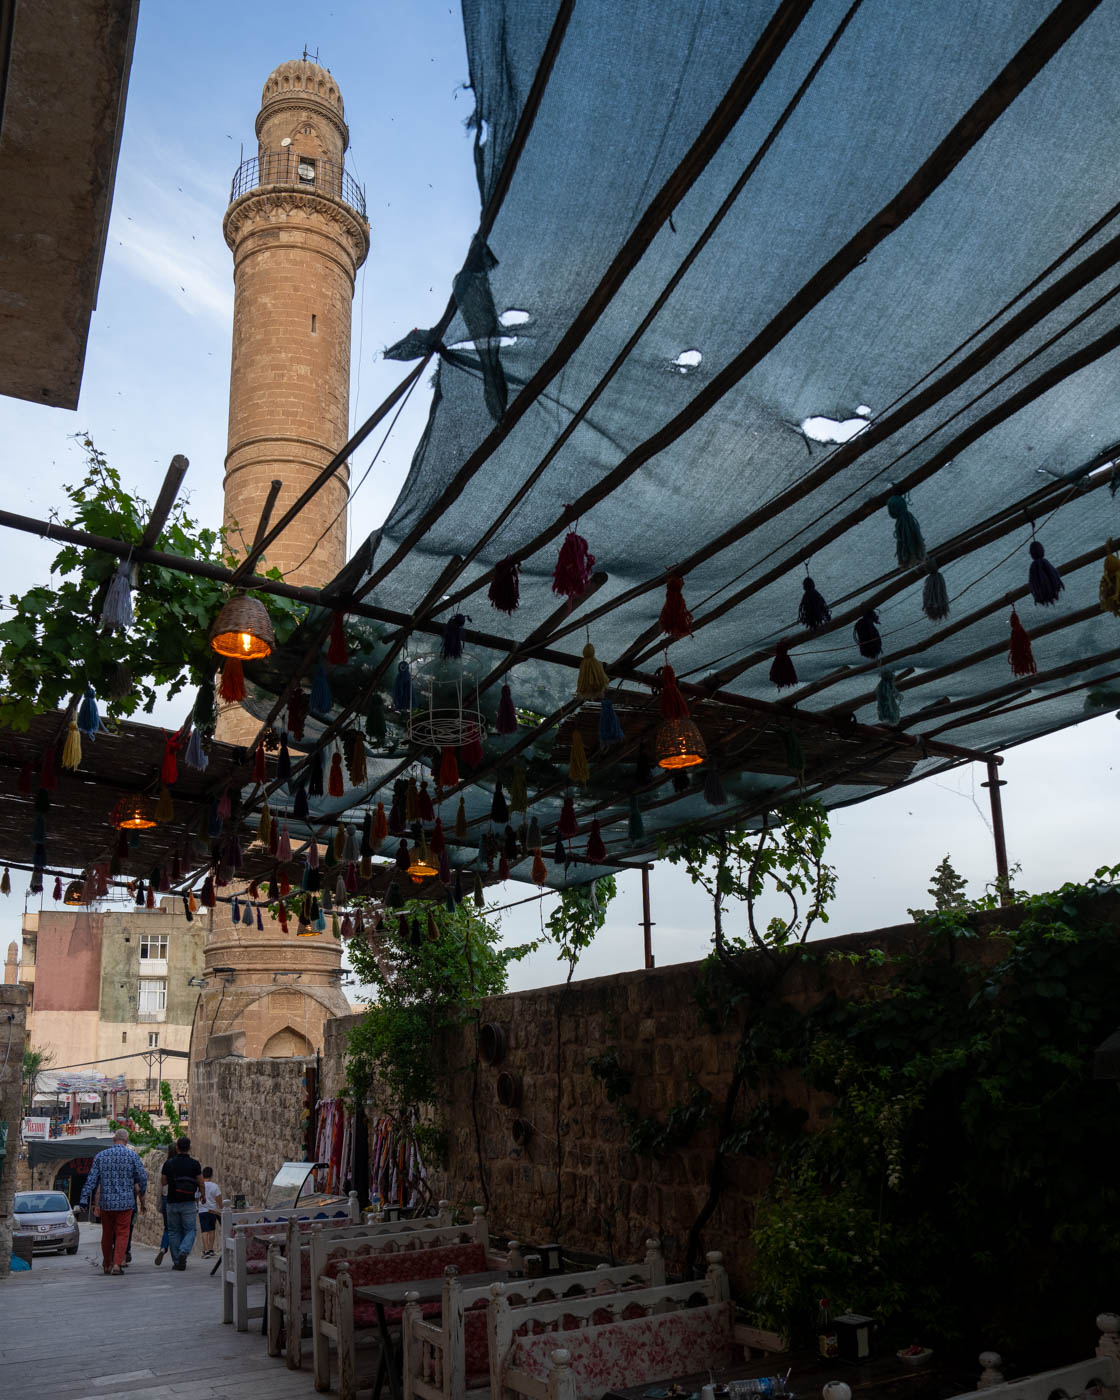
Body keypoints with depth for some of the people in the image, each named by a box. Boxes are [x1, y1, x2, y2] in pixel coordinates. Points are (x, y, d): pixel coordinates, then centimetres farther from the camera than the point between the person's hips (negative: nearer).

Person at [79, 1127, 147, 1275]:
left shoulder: (100, 1156, 3)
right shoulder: (132, 1156, -3)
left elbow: (91, 1179, 0)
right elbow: (142, 1177, -2)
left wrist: (84, 1198, 2)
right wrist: (141, 1194, 14)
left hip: (105, 1202, 3)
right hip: (125, 1202, -3)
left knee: (107, 1234, 15)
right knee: (122, 1234, 3)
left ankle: (106, 1265, 24)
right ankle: (117, 1263, -8)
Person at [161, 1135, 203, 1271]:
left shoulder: (169, 1163, -2)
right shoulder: (194, 1164, -5)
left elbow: (163, 1182, 5)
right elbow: (200, 1183, -2)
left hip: (172, 1202, 2)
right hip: (188, 1203, -2)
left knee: (174, 1232, 12)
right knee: (190, 1230, 6)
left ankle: (176, 1262, 11)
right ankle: (183, 1251, -20)